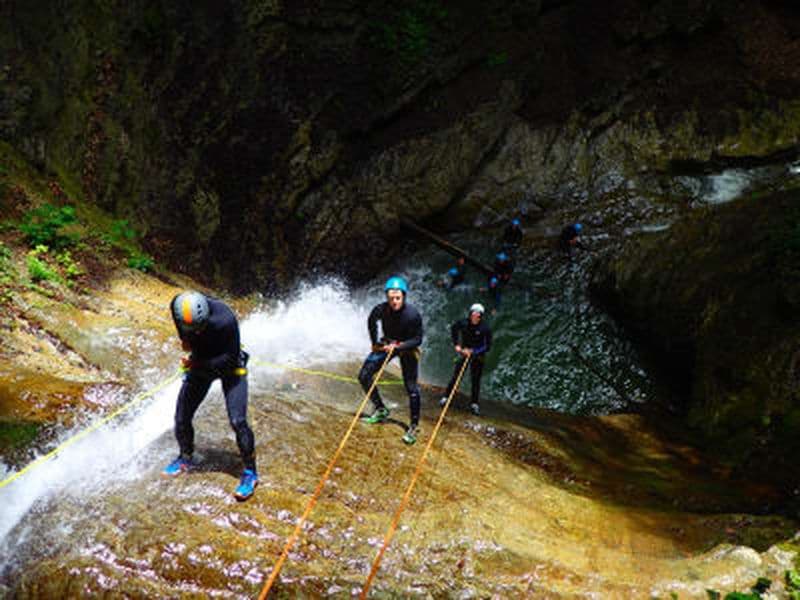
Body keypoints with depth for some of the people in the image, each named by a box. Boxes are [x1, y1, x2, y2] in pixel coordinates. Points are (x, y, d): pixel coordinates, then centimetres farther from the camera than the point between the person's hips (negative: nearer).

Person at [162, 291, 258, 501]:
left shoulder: (225, 320, -38)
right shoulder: (177, 306, -22)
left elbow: (231, 358, -26)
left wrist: (198, 364, -32)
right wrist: (185, 338, -3)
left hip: (229, 366, -5)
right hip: (200, 362, 5)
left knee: (237, 421, -16)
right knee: (181, 418, 5)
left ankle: (250, 472, 2)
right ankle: (185, 458, 33)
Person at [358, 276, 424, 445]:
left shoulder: (413, 314, -29)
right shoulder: (380, 309, -21)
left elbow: (418, 339, -19)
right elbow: (371, 323, 3)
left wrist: (398, 346, -29)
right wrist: (375, 343, 1)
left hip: (407, 348, -3)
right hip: (386, 344, 4)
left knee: (411, 388, -7)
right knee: (364, 376, -4)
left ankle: (414, 426, 8)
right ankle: (381, 410, 13)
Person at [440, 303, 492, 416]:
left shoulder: (485, 329, -20)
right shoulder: (463, 323, -14)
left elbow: (488, 346, -16)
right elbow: (453, 328, 8)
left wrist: (473, 351, -23)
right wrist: (456, 344, 1)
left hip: (477, 356, -1)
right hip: (464, 352, 1)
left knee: (475, 380, 4)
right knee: (455, 376, 2)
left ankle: (474, 404, 16)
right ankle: (446, 397, 15)